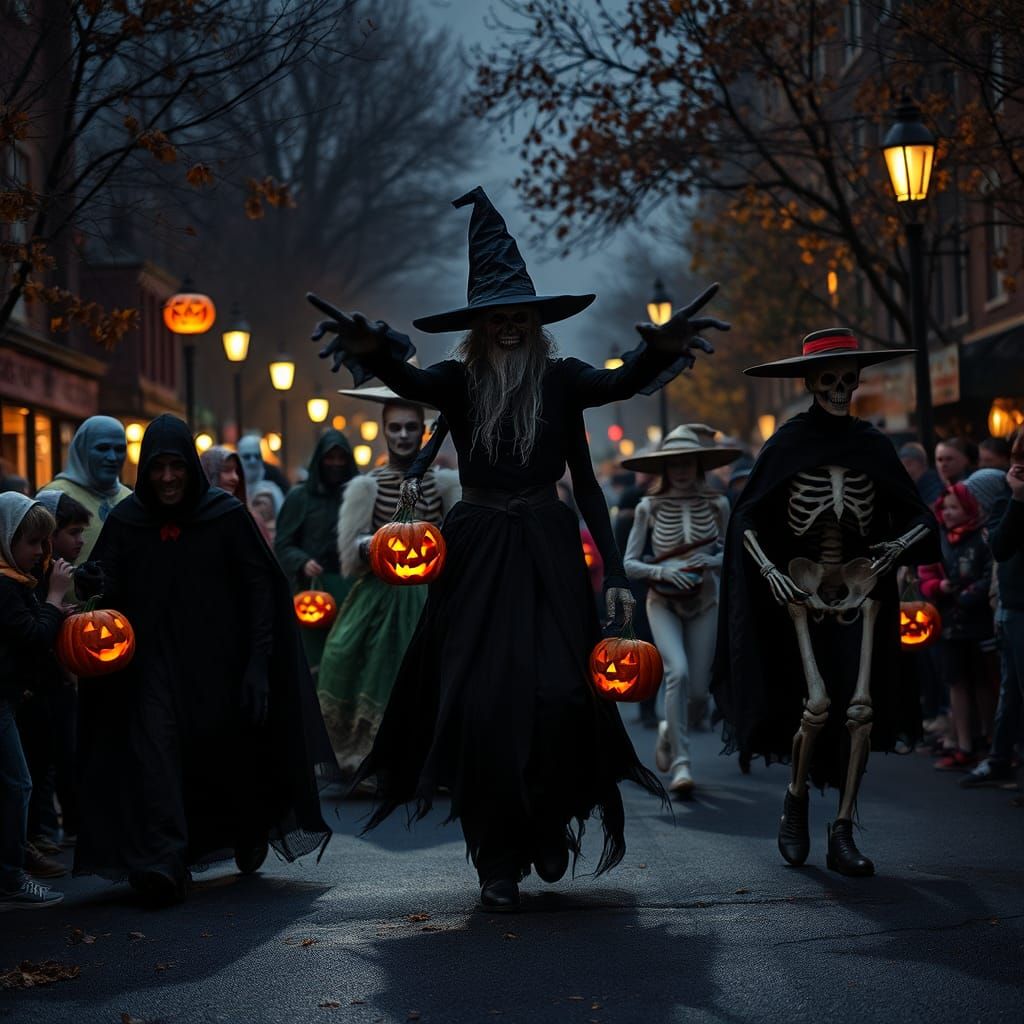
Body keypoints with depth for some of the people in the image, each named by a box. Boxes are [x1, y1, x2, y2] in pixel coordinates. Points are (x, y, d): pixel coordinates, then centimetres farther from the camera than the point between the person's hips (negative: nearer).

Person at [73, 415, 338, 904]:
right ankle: (162, 865, -25)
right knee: (154, 748, -17)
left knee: (232, 751, 9)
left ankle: (250, 835, 40)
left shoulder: (227, 515, -5)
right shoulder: (125, 521, 1)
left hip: (220, 661, -1)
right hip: (154, 661, 1)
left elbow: (259, 590, -6)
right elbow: (108, 591, 0)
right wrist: (95, 584, -26)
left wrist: (257, 663, -13)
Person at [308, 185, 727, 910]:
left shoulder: (561, 381, 3)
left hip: (548, 554, 0)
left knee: (556, 694, -12)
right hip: (477, 554, 0)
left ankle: (550, 822, 16)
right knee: (483, 704, -4)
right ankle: (498, 861, 6)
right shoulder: (458, 382, 2)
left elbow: (619, 383, -15)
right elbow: (409, 381, -18)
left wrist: (661, 351, -38)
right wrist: (372, 351, -41)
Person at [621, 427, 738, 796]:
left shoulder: (717, 505, 0)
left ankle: (669, 730, 33)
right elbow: (630, 564, -1)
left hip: (704, 603, 2)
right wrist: (664, 572, -19)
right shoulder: (649, 507, -3)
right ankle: (680, 763, -19)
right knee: (678, 672, -25)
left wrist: (709, 562, -12)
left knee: (698, 690, -2)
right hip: (663, 603, -2)